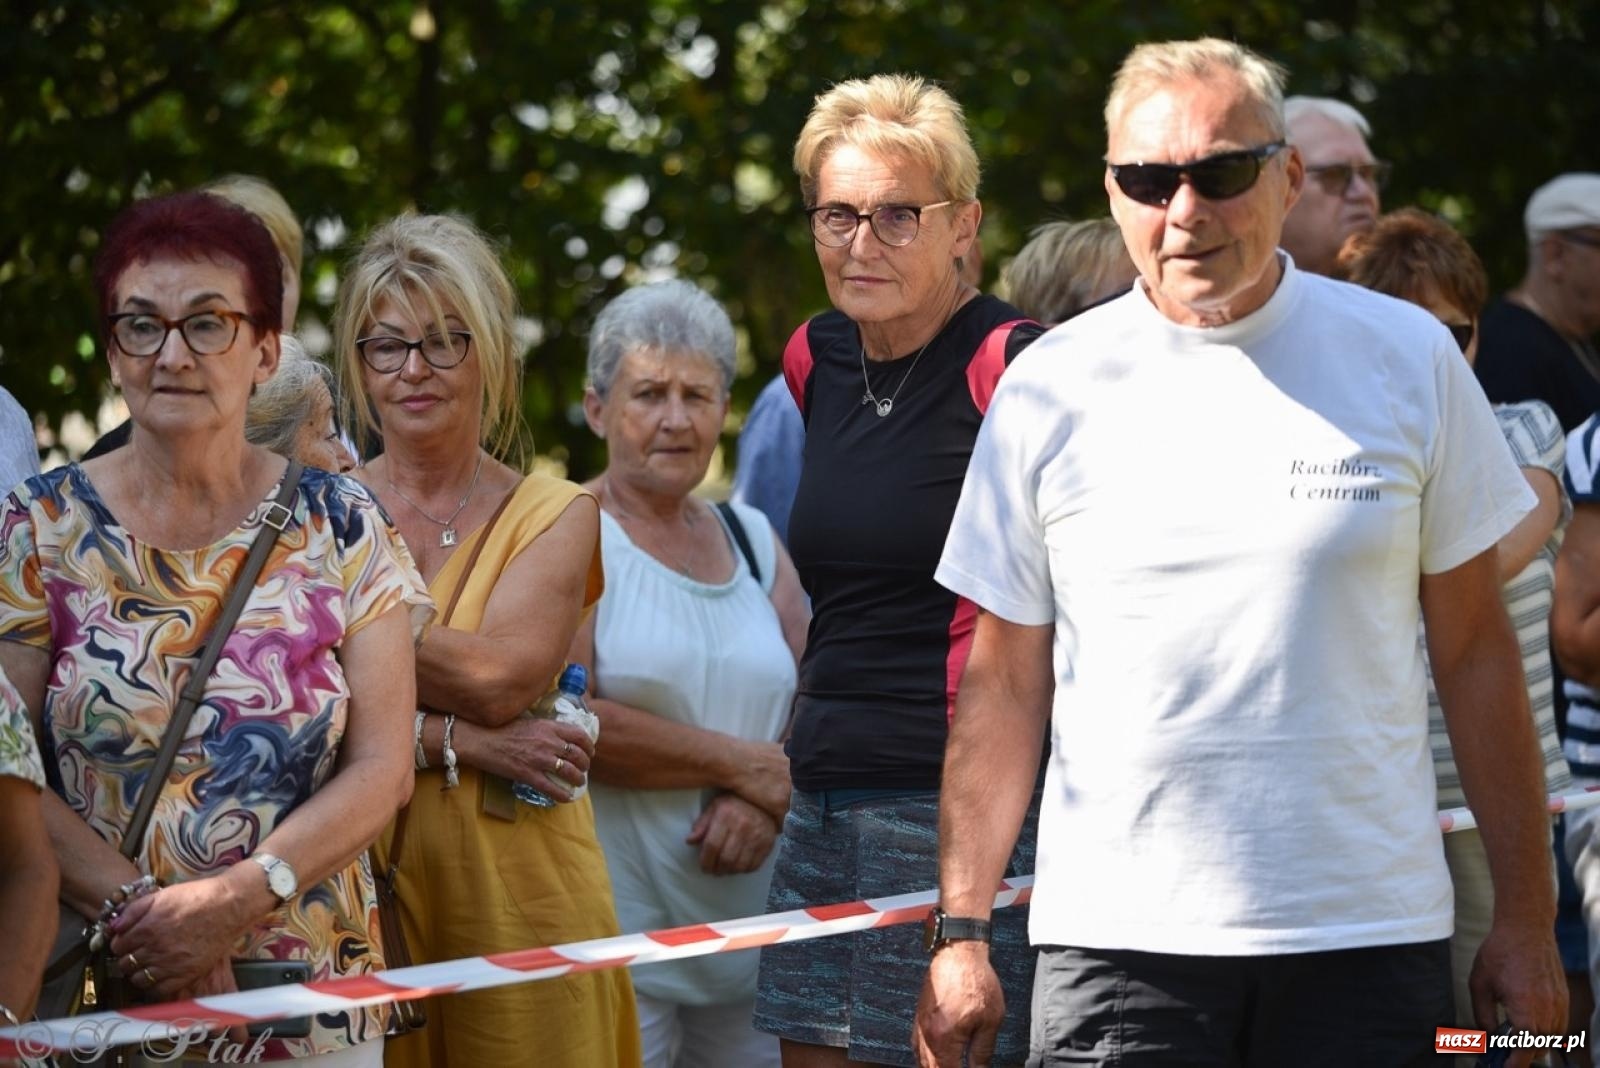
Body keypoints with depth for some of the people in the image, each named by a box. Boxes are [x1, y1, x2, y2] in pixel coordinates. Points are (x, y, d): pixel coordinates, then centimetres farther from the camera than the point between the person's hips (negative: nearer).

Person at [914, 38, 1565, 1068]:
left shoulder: (1407, 357, 4)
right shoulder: (1050, 387, 4)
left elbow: (1475, 650, 7)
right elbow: (1004, 683, 7)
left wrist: (1526, 919, 4)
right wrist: (962, 931, 0)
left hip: (1370, 935, 0)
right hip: (1118, 942, 0)